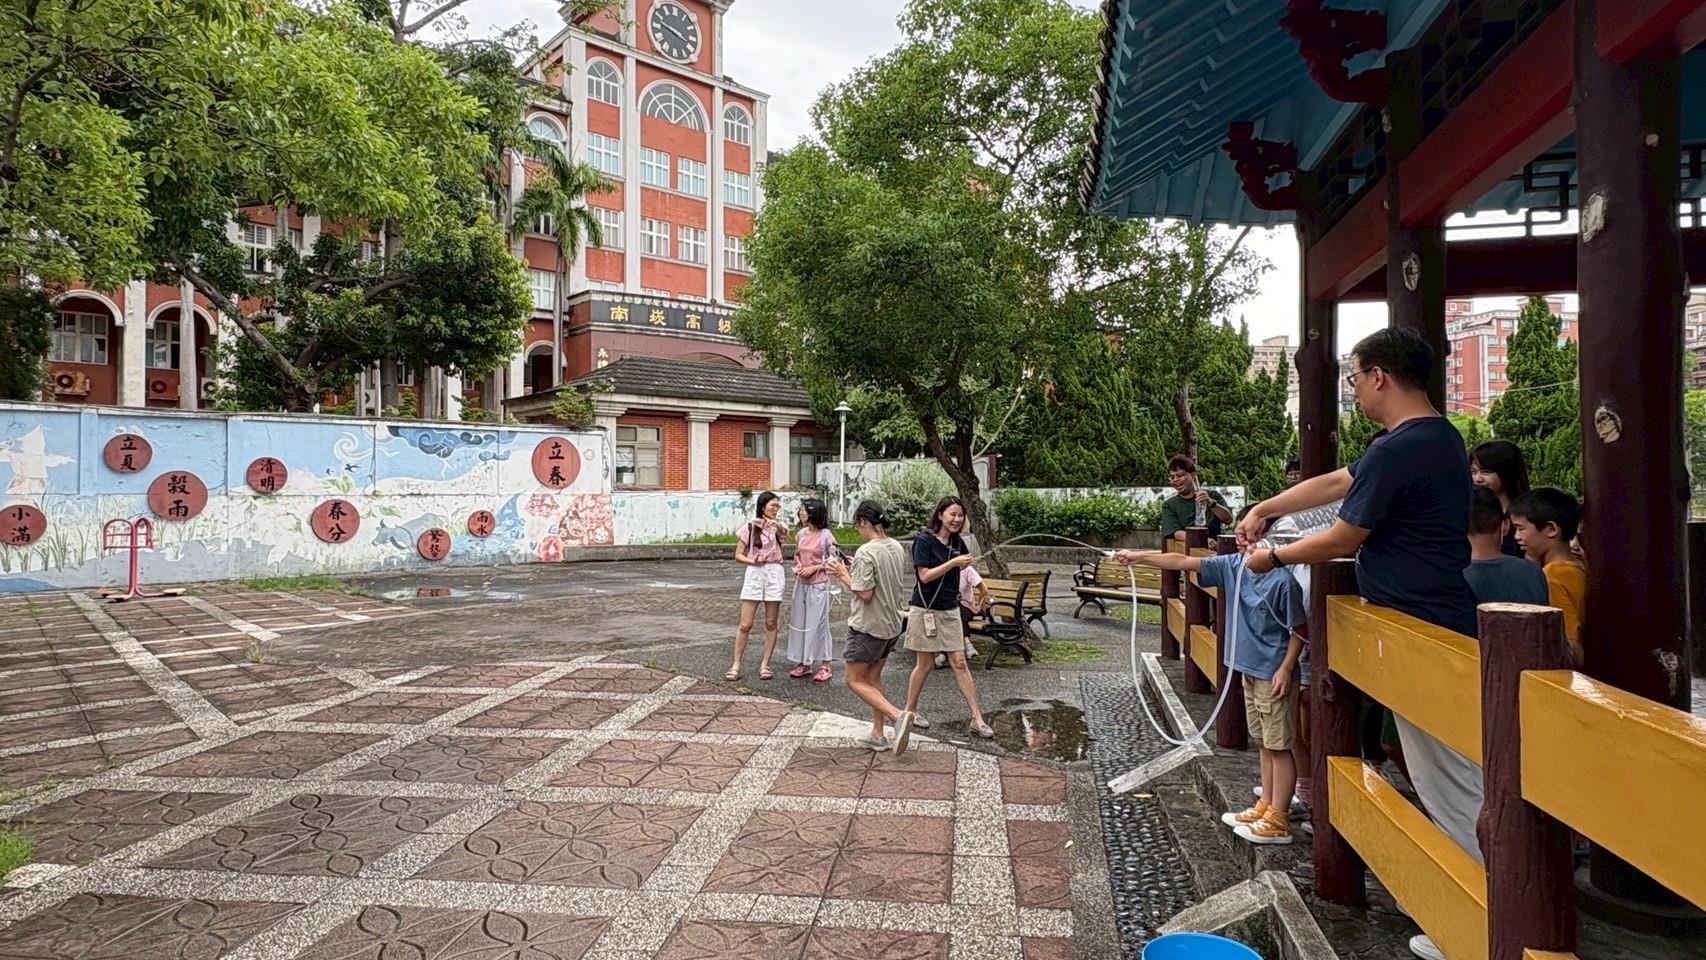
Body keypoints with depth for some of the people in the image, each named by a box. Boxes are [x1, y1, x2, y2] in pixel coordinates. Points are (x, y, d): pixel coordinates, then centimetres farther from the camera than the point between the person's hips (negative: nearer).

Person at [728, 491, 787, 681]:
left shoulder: (779, 526, 5)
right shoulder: (749, 528, 3)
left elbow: (784, 532, -22)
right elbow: (738, 555, 4)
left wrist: (775, 524, -44)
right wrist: (753, 561, -16)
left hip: (774, 574, 1)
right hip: (754, 574, -1)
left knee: (771, 623, 5)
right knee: (745, 625, -2)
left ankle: (765, 664, 15)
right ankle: (736, 665, 7)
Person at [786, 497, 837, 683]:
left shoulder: (825, 536, -12)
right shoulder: (801, 534, 5)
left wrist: (814, 568, -15)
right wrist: (798, 565, -1)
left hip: (818, 584, -6)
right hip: (801, 583, 6)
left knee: (818, 623, -2)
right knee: (799, 622, 9)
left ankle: (825, 667, 8)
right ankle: (803, 663, 21)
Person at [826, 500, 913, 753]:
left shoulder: (866, 552, -21)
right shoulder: (898, 548, 4)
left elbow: (865, 593, -24)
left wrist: (843, 575, -9)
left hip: (868, 626, -8)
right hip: (893, 623, 8)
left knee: (855, 680, 5)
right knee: (873, 677, 18)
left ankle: (898, 716, -11)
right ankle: (878, 734, 20)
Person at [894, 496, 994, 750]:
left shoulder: (958, 543, 4)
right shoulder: (924, 540, -13)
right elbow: (925, 575, -20)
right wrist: (953, 563, -24)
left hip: (950, 610, 5)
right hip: (926, 610, -5)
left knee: (959, 663, 3)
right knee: (925, 664, 5)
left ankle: (977, 719, 5)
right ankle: (909, 712, 24)